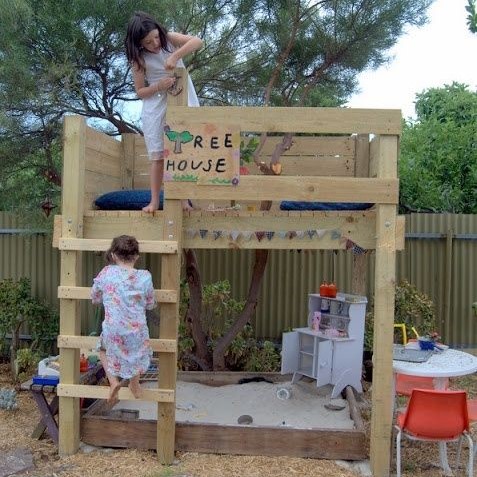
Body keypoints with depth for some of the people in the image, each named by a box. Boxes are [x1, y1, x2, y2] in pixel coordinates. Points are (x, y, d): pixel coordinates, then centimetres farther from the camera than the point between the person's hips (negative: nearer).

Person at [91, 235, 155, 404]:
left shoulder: (107, 273, -7)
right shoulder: (145, 277, -7)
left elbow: (95, 298, 8)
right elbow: (150, 305, 6)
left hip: (113, 332, -1)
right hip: (137, 332, 1)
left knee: (103, 348, 31)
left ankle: (113, 380, 11)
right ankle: (134, 382, 30)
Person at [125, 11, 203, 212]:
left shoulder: (169, 38, -5)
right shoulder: (139, 58, -6)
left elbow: (197, 41, -20)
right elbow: (140, 91, -3)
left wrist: (175, 56, -32)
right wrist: (159, 86, -20)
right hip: (156, 108, 0)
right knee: (158, 156, 1)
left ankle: (183, 199, 5)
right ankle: (154, 201, 9)